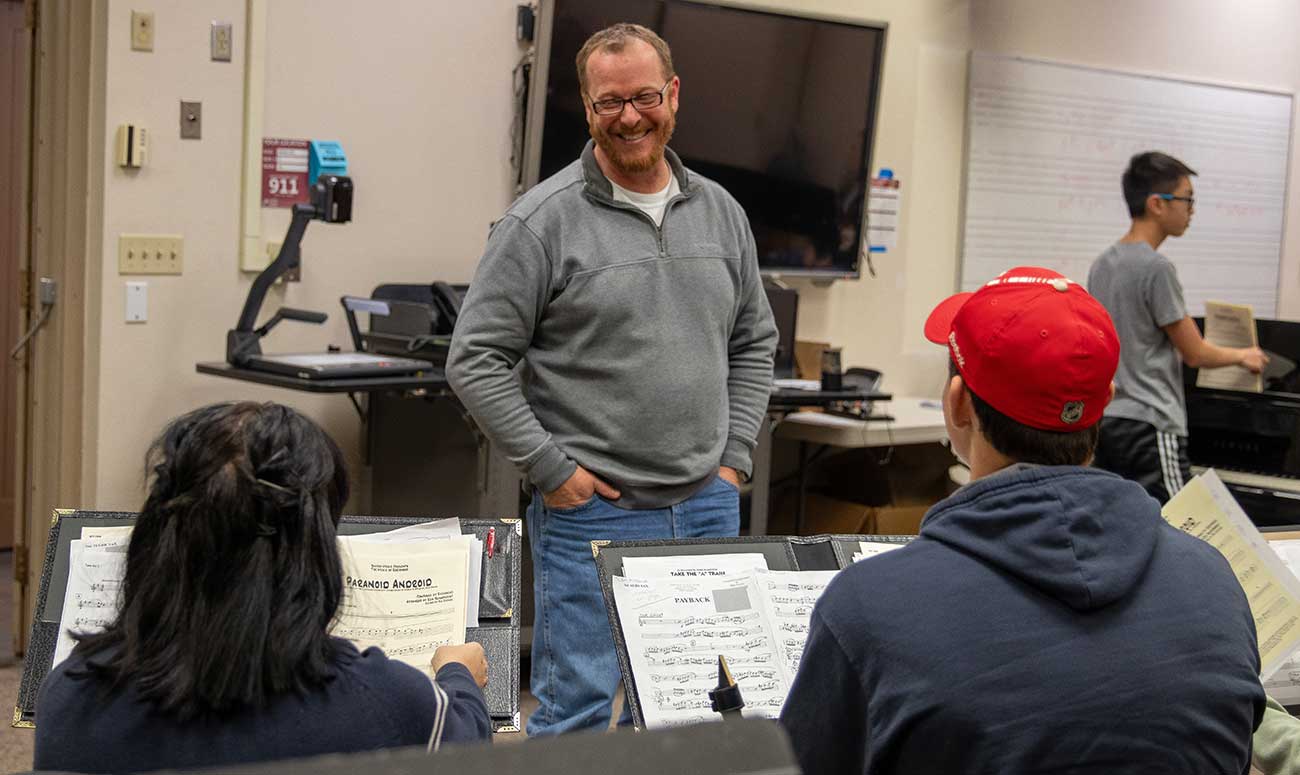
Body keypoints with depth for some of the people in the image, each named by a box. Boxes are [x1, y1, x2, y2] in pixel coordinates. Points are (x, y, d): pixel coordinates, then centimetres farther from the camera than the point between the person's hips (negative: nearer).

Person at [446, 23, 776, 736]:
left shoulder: (720, 213, 9)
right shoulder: (543, 220, -8)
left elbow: (755, 344, 18)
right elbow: (476, 360, -9)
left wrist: (732, 460, 8)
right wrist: (552, 471, -11)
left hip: (708, 512, 5)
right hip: (590, 514, -5)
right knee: (577, 712, -1)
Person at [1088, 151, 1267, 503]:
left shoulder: (1101, 265, 10)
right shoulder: (1156, 268, -14)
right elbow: (1195, 354, -7)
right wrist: (1243, 356, 11)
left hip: (1105, 422, 8)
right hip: (1150, 427, -8)